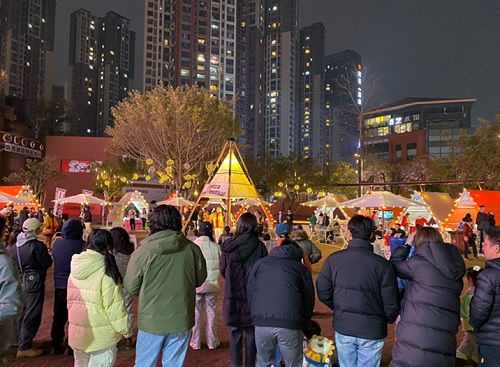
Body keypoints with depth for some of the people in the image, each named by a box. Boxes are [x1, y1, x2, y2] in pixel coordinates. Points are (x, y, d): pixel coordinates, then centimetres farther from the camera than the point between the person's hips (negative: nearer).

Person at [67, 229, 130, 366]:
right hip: (100, 333, -7)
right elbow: (114, 303, -19)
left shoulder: (76, 267, 2)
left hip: (77, 329, 7)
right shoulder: (106, 269, -20)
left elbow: (71, 299, 12)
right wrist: (124, 327, -9)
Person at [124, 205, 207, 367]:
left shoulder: (142, 252, -15)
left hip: (151, 320, -1)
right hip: (181, 319, 2)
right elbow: (200, 280, 5)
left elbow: (131, 288, -4)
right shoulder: (192, 249, -10)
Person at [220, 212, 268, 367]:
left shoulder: (229, 245, -9)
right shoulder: (260, 246, -12)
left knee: (235, 332, 15)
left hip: (233, 293, 1)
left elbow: (223, 270, 2)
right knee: (251, 332, 13)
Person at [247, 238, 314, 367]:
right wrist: (303, 325, 23)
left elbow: (250, 293, 16)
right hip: (290, 323, -1)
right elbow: (309, 300, 13)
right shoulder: (301, 268, 16)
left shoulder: (261, 262, 19)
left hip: (261, 322, 2)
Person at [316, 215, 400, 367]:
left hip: (343, 327, 2)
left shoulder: (333, 259, -11)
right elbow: (391, 304, -12)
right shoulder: (383, 264, -17)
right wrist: (389, 319, 11)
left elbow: (323, 293, -5)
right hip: (372, 330, -2)